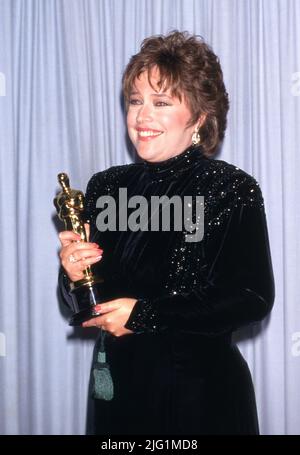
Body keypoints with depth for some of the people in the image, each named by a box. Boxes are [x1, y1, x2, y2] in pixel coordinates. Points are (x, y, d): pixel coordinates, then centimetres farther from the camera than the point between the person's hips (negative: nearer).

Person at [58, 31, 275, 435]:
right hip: (118, 385, 5)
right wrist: (74, 274, -13)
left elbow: (254, 299, -18)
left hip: (202, 391, -4)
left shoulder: (233, 190, -12)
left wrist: (145, 315, -20)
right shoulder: (106, 187, 2)